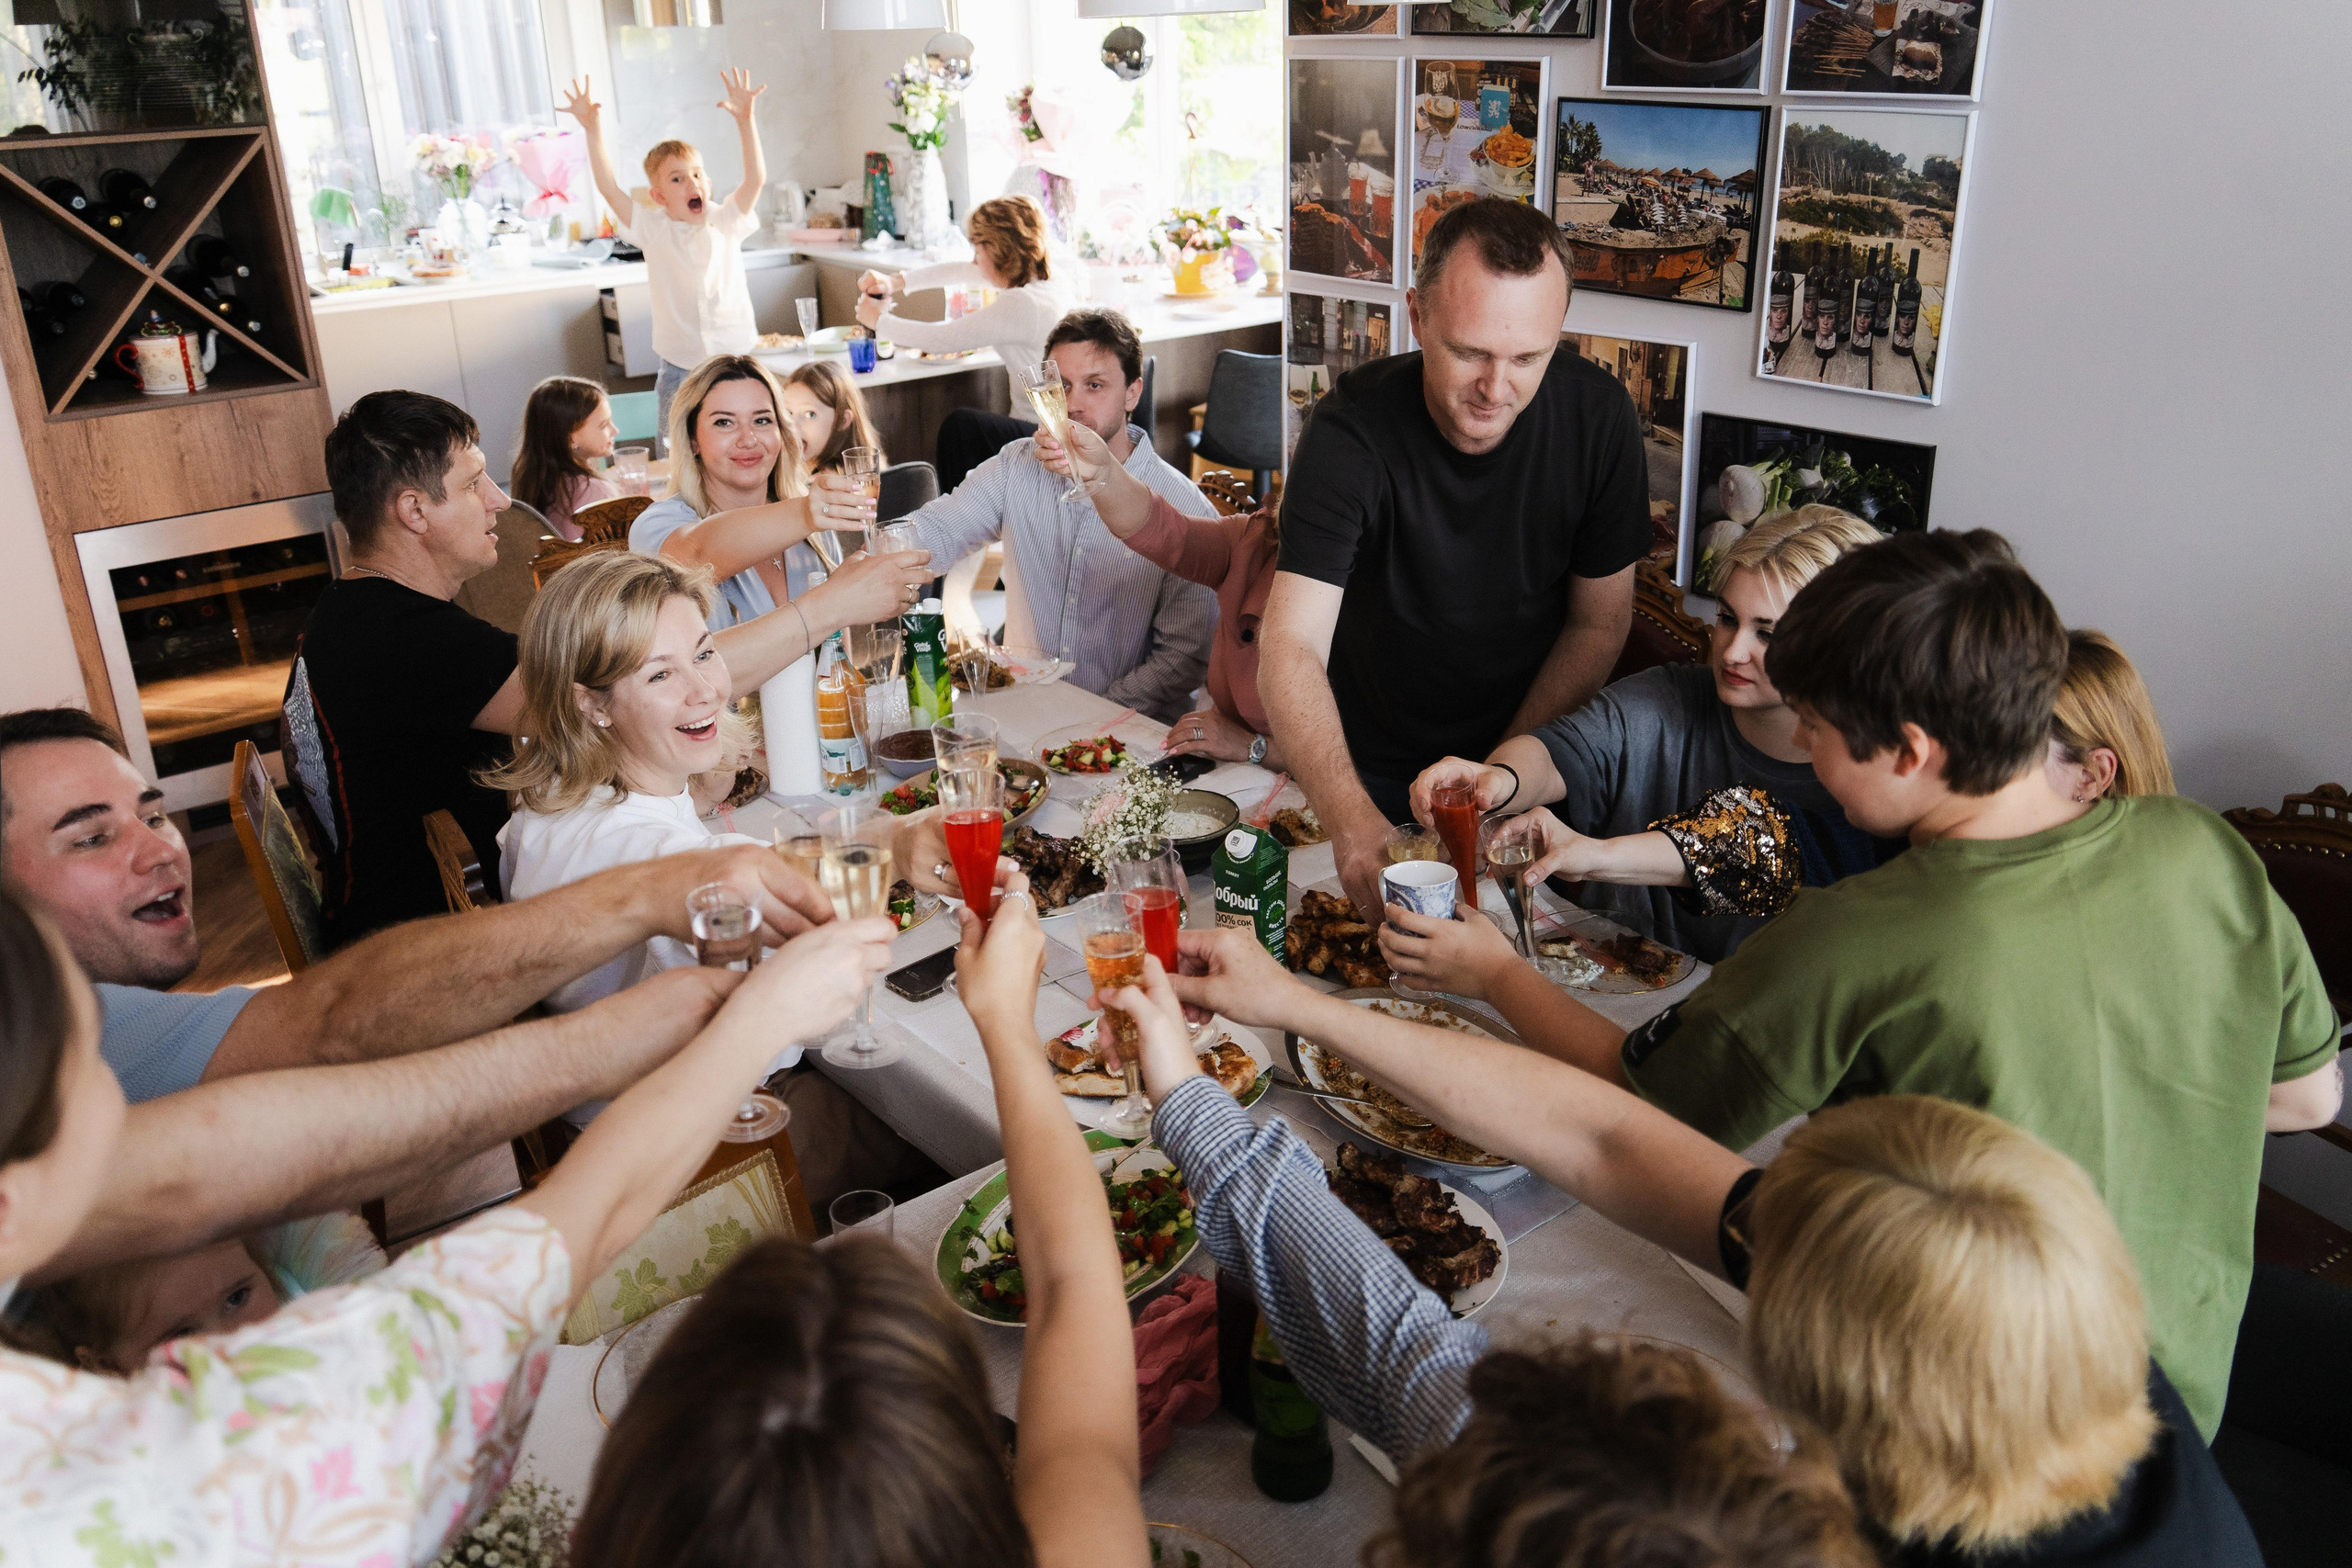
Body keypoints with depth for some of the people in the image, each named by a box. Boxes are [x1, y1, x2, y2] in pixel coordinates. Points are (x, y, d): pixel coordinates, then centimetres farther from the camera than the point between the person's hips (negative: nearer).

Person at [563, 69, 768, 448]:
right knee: (679, 455, 2)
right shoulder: (653, 230, -1)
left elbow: (755, 178, -11)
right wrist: (593, 131, -18)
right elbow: (609, 188, -9)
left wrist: (745, 121, -21)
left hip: (735, 358, 1)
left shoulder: (725, 223, 1)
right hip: (680, 369, -1)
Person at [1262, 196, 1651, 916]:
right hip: (1368, 771, -2)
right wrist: (1351, 819, -48)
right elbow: (1292, 646, -33)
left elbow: (1598, 624, -5)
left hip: (1523, 755, 2)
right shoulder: (1352, 429, -25)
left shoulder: (1597, 416, -16)